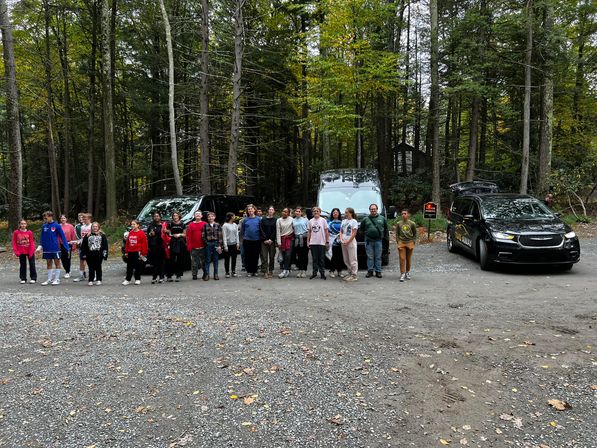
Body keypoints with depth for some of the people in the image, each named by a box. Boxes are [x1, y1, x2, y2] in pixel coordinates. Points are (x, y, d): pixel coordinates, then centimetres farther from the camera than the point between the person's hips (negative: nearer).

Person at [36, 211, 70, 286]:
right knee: (49, 263, 12)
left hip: (55, 248, -5)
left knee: (57, 263, 4)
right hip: (47, 248, 5)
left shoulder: (57, 226, -9)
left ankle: (57, 279, 10)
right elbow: (42, 237, 12)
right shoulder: (44, 226, 4)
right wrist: (40, 246, 5)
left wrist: (66, 246, -12)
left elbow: (62, 236, -9)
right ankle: (49, 279, 20)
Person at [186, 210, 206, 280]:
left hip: (203, 247, 0)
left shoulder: (204, 224, 4)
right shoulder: (190, 225, 6)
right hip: (194, 248, 0)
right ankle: (194, 275, 12)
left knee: (203, 261, 8)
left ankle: (205, 274, 19)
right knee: (194, 262, 4)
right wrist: (189, 246, -4)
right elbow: (188, 236, 3)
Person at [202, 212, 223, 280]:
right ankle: (206, 274, 4)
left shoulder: (218, 225, 3)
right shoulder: (205, 225, 4)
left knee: (216, 260, 6)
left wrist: (219, 245, -5)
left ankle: (215, 274, 12)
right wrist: (206, 242, -5)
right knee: (207, 260, 1)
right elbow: (203, 235, 4)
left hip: (216, 243, 0)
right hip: (208, 244, 0)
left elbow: (220, 236, 1)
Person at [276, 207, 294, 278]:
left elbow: (294, 228, 11)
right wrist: (278, 242, -4)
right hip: (282, 239, 1)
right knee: (283, 256, 0)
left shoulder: (291, 219, 3)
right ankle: (287, 270, 8)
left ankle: (285, 270, -12)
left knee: (288, 255, -11)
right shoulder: (279, 220, 2)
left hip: (289, 239, -1)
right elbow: (278, 232, 0)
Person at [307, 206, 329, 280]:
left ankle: (322, 273, 11)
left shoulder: (323, 220, 1)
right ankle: (314, 273, 15)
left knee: (322, 259, 3)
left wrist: (327, 241, -3)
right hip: (313, 243, 2)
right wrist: (308, 241, 6)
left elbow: (326, 231, 2)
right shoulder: (310, 221, 8)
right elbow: (309, 232, 12)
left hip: (321, 243, -2)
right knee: (314, 259, 7)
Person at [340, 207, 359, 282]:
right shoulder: (343, 221, 15)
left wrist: (348, 242, -14)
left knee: (352, 260, -5)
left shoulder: (354, 221, -4)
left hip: (351, 242, -7)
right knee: (346, 260, 10)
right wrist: (341, 239, 0)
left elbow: (354, 233, -10)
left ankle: (354, 275, -2)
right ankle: (350, 273, 20)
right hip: (343, 243, 7)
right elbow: (341, 231, 16)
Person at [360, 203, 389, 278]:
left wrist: (386, 237, 7)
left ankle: (378, 271, 11)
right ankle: (370, 271, 11)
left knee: (378, 257, 4)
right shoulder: (366, 219, 5)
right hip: (369, 241, 0)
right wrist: (366, 234, 6)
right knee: (370, 257, 4)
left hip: (378, 240, 0)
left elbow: (386, 229, 13)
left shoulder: (382, 218, 7)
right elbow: (362, 228, 14)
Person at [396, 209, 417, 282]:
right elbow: (397, 234, 8)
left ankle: (407, 272, 23)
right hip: (401, 243, 0)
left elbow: (415, 234, 8)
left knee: (408, 259, 8)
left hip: (410, 243, 0)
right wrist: (398, 242, 0)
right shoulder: (398, 223, 3)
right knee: (402, 259, -7)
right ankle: (402, 274, -5)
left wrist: (413, 242, 1)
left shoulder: (412, 224, 1)